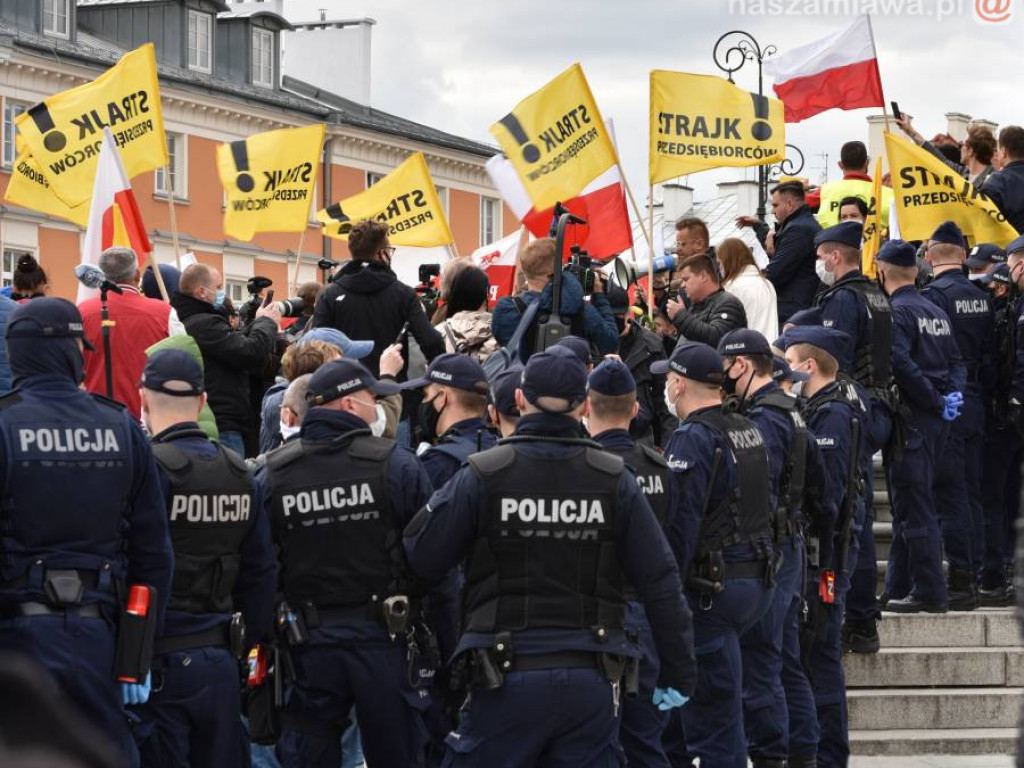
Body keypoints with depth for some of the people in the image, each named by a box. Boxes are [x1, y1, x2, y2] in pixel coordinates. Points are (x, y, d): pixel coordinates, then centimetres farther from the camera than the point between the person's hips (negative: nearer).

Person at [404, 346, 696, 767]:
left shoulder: (483, 475, -6)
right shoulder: (614, 478, 0)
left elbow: (421, 558, -1)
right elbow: (660, 581, 0)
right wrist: (678, 671, 8)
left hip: (508, 678, -2)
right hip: (592, 682, 2)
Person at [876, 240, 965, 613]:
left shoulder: (896, 312, -11)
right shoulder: (936, 312, 14)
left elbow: (901, 364, -22)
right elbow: (955, 361, 13)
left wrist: (936, 401, -16)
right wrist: (951, 394, -1)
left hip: (911, 417, -8)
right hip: (936, 419, 8)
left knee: (914, 507, -5)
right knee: (909, 503, 15)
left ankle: (929, 592, -6)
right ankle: (899, 588, 19)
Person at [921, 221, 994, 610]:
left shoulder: (932, 296, -13)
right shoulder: (981, 298, 8)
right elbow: (990, 357, 11)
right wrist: (984, 395, 18)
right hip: (974, 404, 7)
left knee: (951, 494, -5)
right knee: (971, 494, 11)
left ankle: (960, 580, -6)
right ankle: (972, 576, 15)